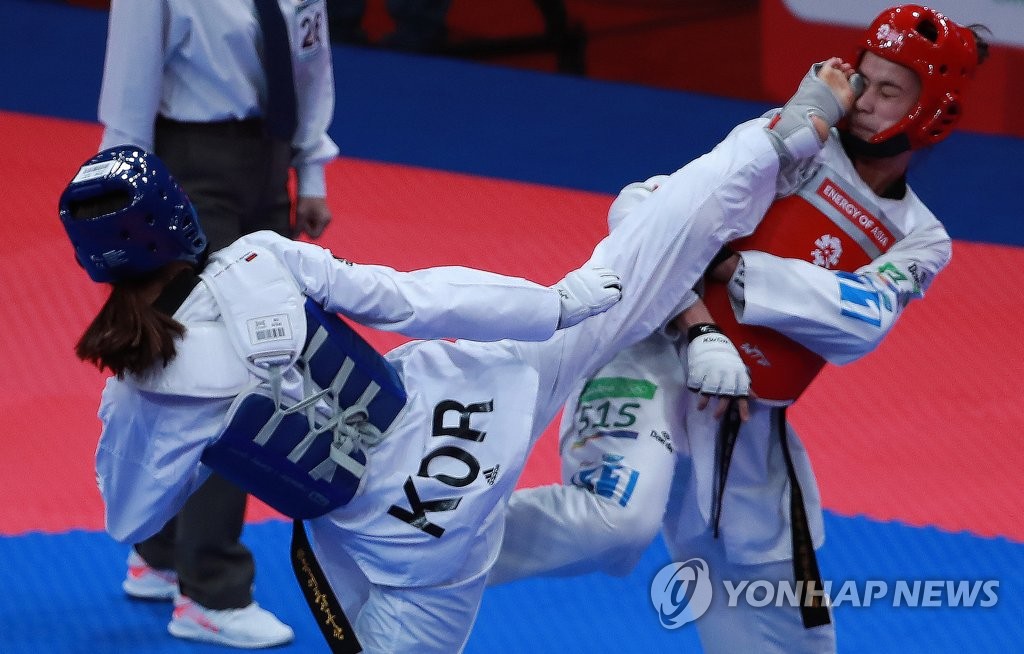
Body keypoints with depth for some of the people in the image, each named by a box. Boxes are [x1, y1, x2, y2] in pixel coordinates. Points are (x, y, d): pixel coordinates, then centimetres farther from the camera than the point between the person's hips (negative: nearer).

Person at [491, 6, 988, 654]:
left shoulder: (920, 241, 10)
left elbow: (859, 321, -11)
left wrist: (733, 270, -22)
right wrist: (694, 327, -25)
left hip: (748, 426, 5)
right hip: (659, 359, -5)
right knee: (616, 520, -34)